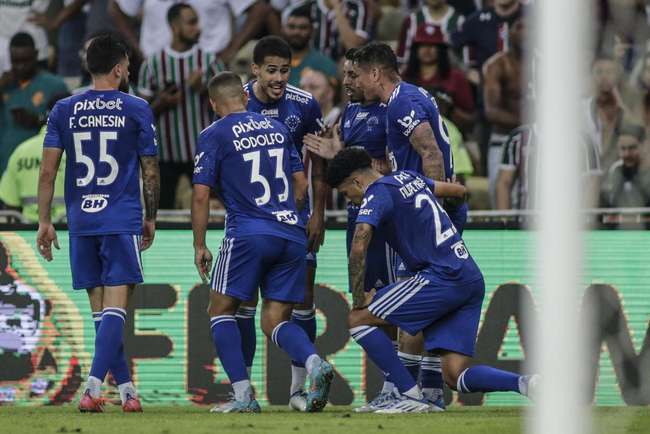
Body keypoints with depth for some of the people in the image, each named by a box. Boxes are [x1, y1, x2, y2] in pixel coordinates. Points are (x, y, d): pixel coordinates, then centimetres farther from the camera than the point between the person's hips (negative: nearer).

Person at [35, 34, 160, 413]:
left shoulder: (64, 110, 6)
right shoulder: (136, 109, -1)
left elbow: (48, 171, 2)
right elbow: (150, 172, 2)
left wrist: (45, 221, 6)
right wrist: (151, 218, 14)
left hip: (81, 224, 3)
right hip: (122, 221, -3)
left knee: (101, 309, 12)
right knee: (114, 310, -7)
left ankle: (126, 388, 16)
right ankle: (93, 386, -22)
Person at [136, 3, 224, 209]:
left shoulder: (209, 61, 3)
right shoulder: (153, 64, 2)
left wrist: (203, 90, -14)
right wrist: (161, 104, -14)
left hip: (202, 152, 0)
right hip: (166, 152, 0)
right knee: (162, 210, 3)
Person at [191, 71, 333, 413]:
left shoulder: (214, 135, 1)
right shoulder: (277, 128, 17)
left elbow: (201, 195, -3)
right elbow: (301, 184, 20)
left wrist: (199, 247, 4)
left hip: (248, 234, -5)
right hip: (292, 237, 5)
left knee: (221, 310, 10)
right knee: (276, 321, 10)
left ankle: (243, 395, -4)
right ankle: (315, 365, -20)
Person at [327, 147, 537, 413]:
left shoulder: (377, 194, -6)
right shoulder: (408, 177, 21)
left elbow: (359, 247, -20)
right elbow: (459, 191, 35)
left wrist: (358, 299, -9)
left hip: (441, 278, -9)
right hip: (473, 279, 9)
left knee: (358, 320, -1)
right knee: (454, 376, 6)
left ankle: (412, 398, -5)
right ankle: (526, 383, -15)